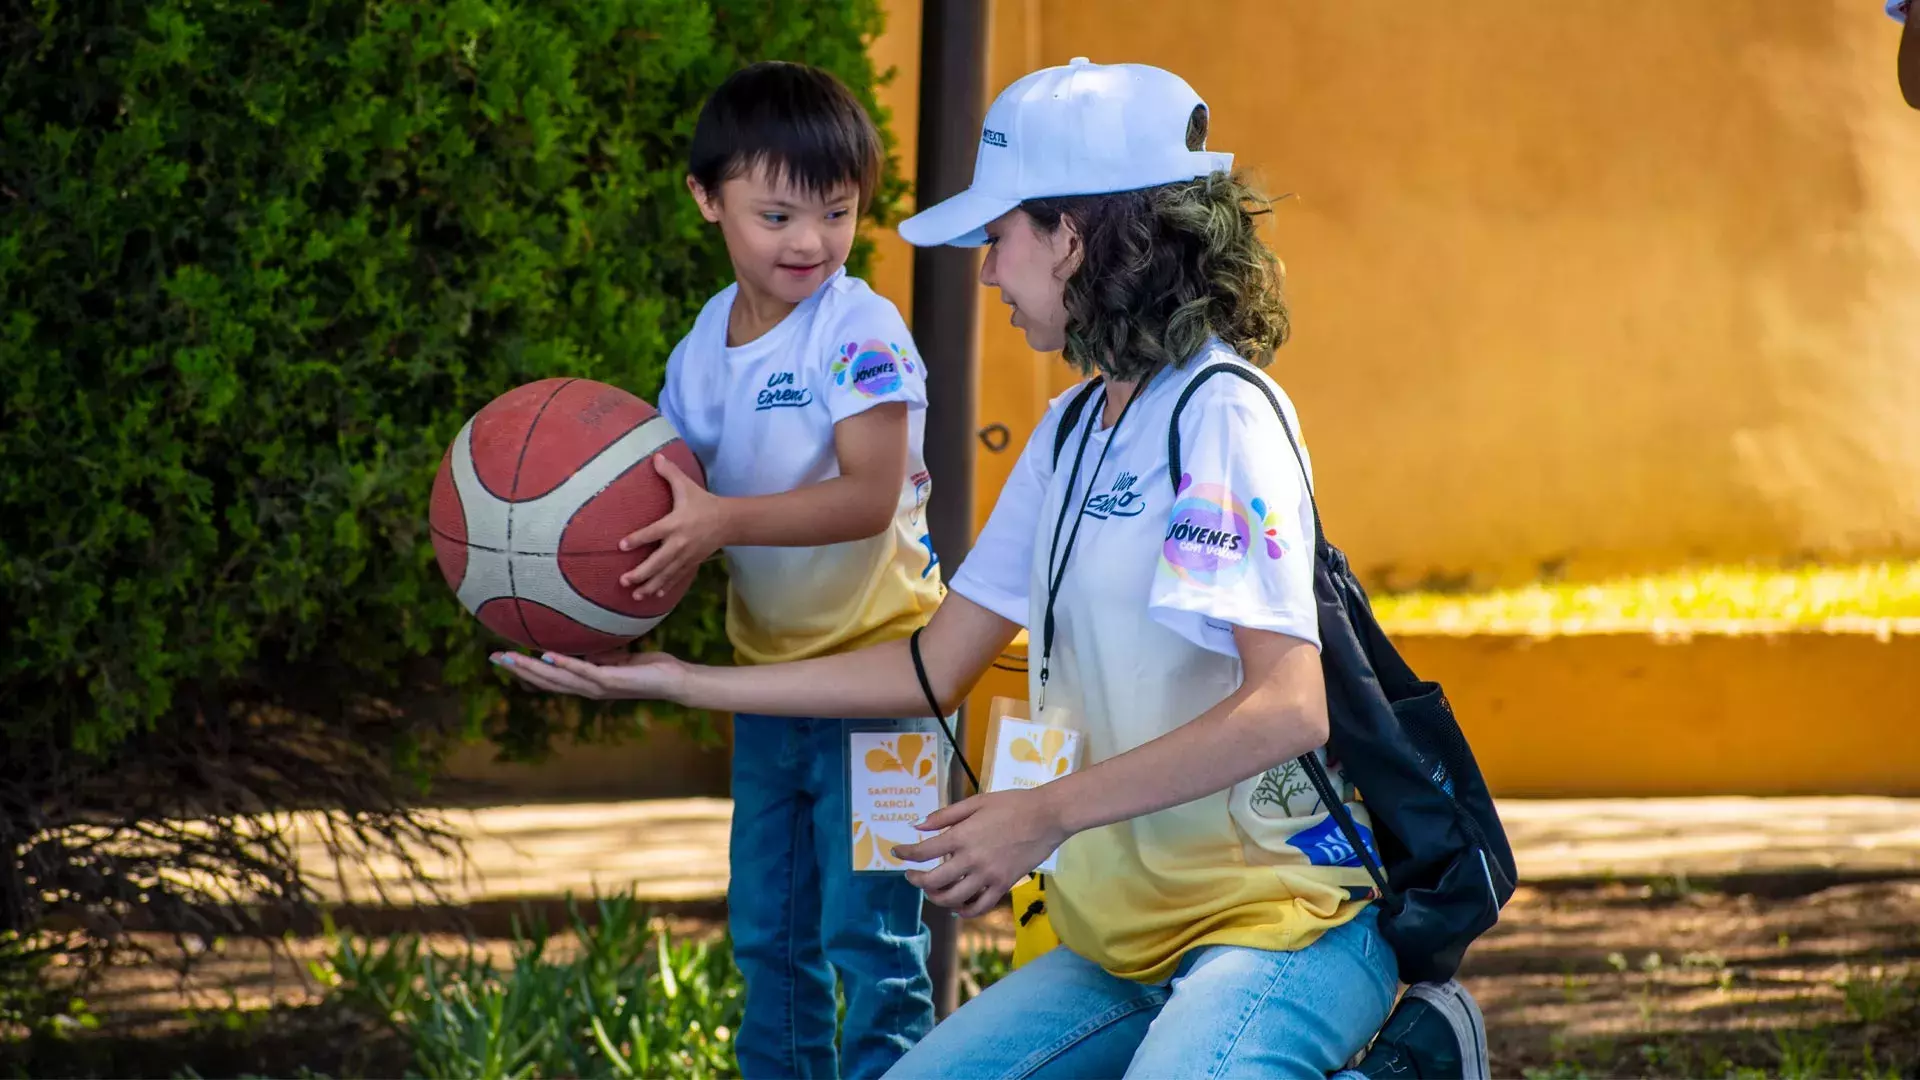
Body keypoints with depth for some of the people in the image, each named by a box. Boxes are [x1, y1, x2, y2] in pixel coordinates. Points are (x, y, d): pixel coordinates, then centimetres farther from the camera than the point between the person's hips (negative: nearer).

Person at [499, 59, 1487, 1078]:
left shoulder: (1221, 413, -14)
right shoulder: (1072, 431, 13)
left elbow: (1286, 708, -23)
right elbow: (933, 666, 17)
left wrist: (1046, 814, -24)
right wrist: (678, 681, 15)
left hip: (1284, 923, -8)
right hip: (1131, 942, 8)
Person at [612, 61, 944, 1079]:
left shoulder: (860, 331, -15)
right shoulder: (704, 348, 4)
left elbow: (869, 498, -26)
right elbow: (673, 496, 7)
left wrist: (724, 521, -36)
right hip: (770, 668, 7)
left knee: (869, 935, -8)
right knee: (768, 933, 15)